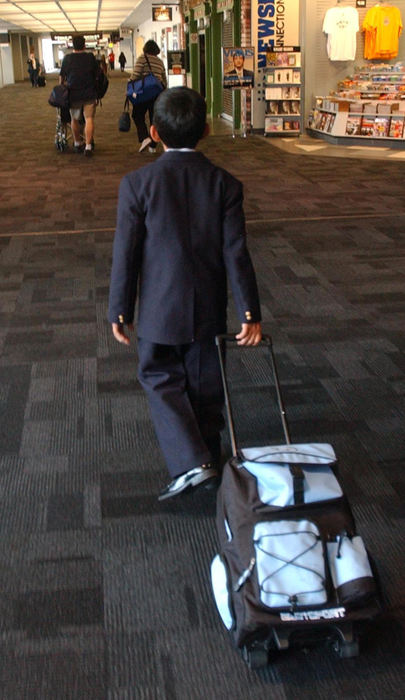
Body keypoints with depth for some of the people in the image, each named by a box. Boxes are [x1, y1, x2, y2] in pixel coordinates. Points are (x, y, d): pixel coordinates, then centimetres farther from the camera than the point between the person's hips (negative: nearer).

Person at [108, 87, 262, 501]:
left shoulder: (137, 184, -12)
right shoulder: (225, 184, -7)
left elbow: (125, 255, -10)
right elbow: (236, 254, -9)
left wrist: (120, 312, 0)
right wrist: (250, 313, -5)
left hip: (159, 310, -2)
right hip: (208, 310, 3)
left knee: (160, 379, 13)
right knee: (204, 386, 17)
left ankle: (191, 463, -1)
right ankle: (208, 462, 32)